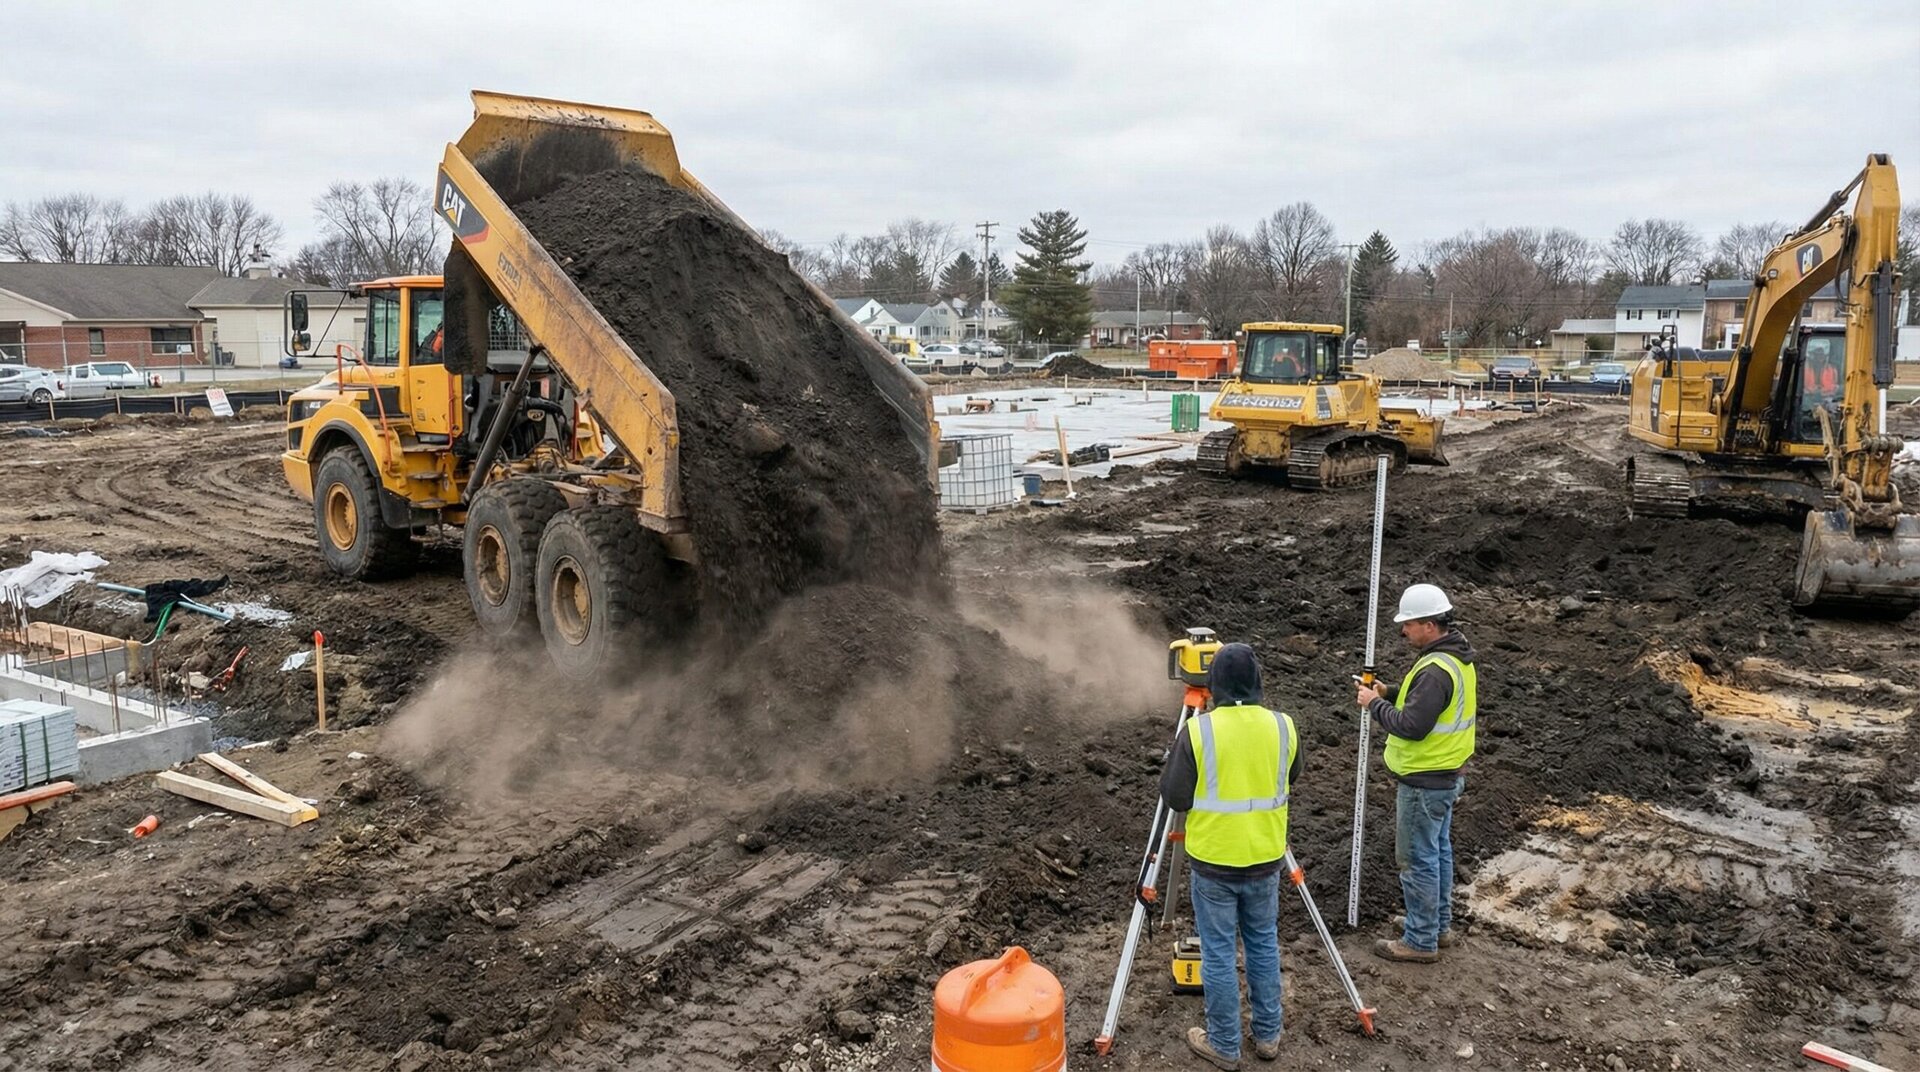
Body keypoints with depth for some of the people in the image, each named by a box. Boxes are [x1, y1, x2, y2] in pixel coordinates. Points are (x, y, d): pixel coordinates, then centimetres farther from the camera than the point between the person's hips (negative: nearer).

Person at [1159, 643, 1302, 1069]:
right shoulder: (1283, 727, -6)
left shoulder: (1198, 730, -18)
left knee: (1218, 954, 8)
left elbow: (1174, 796, -11)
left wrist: (1179, 750, 3)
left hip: (1213, 861, -4)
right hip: (1265, 858, 4)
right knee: (1264, 945, 19)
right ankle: (1268, 1035, 30)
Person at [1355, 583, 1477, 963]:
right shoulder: (1459, 658, 6)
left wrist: (1375, 705, -15)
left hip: (1424, 782, -10)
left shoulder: (1435, 671, -27)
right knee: (1439, 850, 21)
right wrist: (1388, 696, 6)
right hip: (1446, 774, 10)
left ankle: (1421, 940, 11)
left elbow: (1412, 725, -28)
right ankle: (1440, 925, 35)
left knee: (1418, 859, 1)